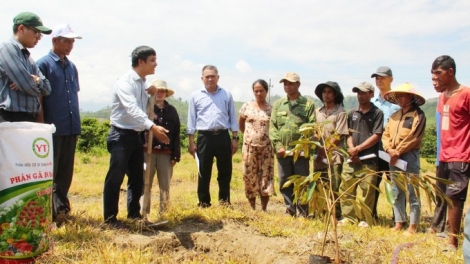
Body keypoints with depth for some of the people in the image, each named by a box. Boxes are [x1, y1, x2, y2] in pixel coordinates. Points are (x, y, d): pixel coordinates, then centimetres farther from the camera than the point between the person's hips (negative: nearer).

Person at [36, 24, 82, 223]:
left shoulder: (71, 66, 15)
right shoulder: (43, 64, -4)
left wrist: (76, 122, 15)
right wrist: (42, 125, -13)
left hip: (71, 127, 7)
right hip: (53, 127, -6)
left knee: (66, 171, 12)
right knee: (49, 171, 0)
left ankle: (61, 205, 23)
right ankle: (50, 211, 6)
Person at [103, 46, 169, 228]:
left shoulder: (144, 84, 10)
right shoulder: (125, 82, -16)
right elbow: (132, 109, -30)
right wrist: (152, 127, -42)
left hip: (136, 135, 8)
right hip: (121, 135, -8)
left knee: (137, 177, 14)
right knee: (116, 177, -2)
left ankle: (134, 213, 28)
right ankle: (110, 218, 9)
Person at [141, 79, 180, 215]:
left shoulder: (172, 110, 10)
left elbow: (176, 134, 8)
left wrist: (176, 155, 3)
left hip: (166, 153, 3)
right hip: (148, 152, -2)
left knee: (165, 185, 8)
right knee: (146, 184, 4)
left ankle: (164, 212, 16)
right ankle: (144, 213, 11)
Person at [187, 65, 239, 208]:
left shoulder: (227, 94, 8)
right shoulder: (196, 96, 6)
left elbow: (233, 118, 10)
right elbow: (191, 120, 6)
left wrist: (235, 138, 4)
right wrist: (191, 142, 1)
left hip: (223, 136, 1)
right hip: (205, 137, -1)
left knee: (225, 172, 6)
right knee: (204, 172, 5)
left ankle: (224, 201, 18)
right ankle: (204, 202, 16)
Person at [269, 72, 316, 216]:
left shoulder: (308, 104, 2)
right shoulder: (277, 104, 11)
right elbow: (273, 127, 6)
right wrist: (278, 146, -5)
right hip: (282, 152, 3)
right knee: (284, 184, 9)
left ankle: (303, 214, 14)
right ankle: (290, 211, 21)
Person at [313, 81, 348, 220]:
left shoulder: (341, 112, -3)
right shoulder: (317, 112, 14)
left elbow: (339, 136, -8)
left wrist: (325, 149, -12)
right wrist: (315, 149, -4)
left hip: (334, 155, -5)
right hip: (319, 155, 6)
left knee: (333, 188, -5)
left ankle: (336, 216, 4)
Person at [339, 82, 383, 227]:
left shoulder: (377, 113, -1)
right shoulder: (352, 113, 13)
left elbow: (376, 136, -7)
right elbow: (349, 134, 13)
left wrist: (358, 148, -11)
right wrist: (351, 149, -4)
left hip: (368, 160, -4)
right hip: (351, 159, 4)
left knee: (367, 190, -1)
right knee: (346, 188, 5)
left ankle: (364, 219, 11)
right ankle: (348, 216, 15)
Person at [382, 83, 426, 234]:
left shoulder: (418, 115, -4)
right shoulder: (394, 116, 16)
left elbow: (413, 137, -13)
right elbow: (385, 135, 11)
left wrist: (398, 152, -13)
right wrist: (390, 150, -7)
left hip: (410, 157, -7)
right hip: (393, 158, 7)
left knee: (412, 192, -4)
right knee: (396, 192, 10)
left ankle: (413, 226, 3)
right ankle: (399, 223, 19)